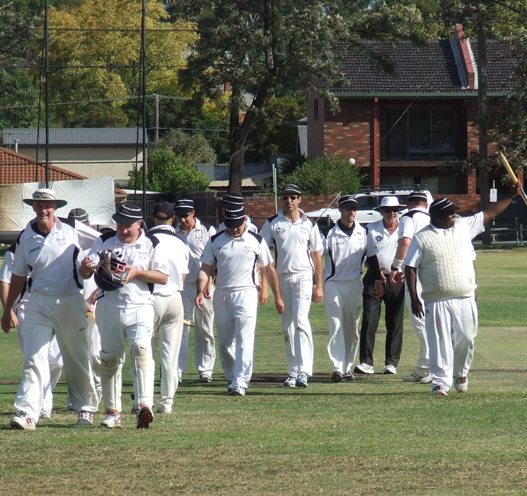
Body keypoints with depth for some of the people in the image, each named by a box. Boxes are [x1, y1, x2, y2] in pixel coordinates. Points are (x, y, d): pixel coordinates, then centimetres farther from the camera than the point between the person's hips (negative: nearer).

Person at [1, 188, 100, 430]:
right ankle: (27, 413, -17)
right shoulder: (25, 237, 4)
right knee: (34, 359, -10)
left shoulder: (72, 229, -2)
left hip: (70, 302, -1)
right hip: (38, 304, 1)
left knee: (78, 359, 9)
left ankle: (85, 409, 24)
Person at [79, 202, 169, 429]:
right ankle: (113, 410, 17)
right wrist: (86, 267, -26)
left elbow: (163, 277, -1)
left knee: (141, 349, -21)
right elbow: (84, 273, -1)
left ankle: (144, 405, -31)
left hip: (140, 307, -3)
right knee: (109, 358, 6)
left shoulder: (151, 245, 2)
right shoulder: (104, 242, 5)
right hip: (109, 307, 3)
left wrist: (137, 272, -15)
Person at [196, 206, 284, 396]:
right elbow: (206, 268, 4)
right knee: (224, 342, 8)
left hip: (246, 294, -3)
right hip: (221, 294, 3)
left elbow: (269, 269, 10)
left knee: (244, 340, -13)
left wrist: (277, 296, 10)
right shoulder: (215, 241, 7)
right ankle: (232, 379, 23)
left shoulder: (256, 241, 4)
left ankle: (240, 383, -18)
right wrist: (201, 290, -12)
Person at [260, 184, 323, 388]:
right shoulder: (272, 224, 5)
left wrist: (319, 285, 3)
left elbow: (317, 255, 8)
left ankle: (304, 371, -22)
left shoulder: (309, 224, 6)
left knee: (301, 321, -16)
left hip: (303, 276, -2)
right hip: (282, 277, 2)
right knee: (287, 326, 6)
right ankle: (292, 373, 12)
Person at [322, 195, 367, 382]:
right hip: (333, 284, -4)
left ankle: (347, 367, 15)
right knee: (336, 327, -9)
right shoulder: (330, 233, -6)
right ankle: (337, 368, -14)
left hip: (354, 284, 4)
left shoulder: (362, 233, 7)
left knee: (352, 328, 7)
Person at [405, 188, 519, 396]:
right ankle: (441, 382, 1)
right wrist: (414, 298, -9)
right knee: (440, 343, -4)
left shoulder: (464, 226, 9)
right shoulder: (422, 238, -2)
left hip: (465, 299, 3)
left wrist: (511, 196, 12)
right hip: (437, 301, -3)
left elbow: (490, 213, 15)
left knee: (466, 339, 5)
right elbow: (410, 268, -3)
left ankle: (460, 373, 28)